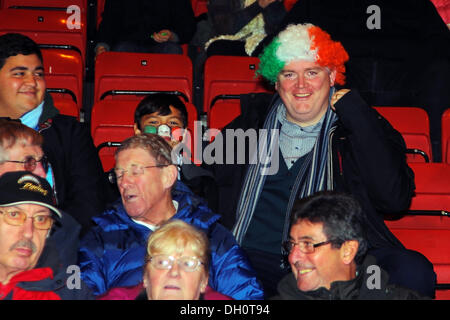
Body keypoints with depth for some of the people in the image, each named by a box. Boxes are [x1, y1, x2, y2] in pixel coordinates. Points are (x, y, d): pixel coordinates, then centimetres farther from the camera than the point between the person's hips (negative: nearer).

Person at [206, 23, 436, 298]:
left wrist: (354, 111, -5)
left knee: (414, 271, -29)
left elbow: (395, 199, -6)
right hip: (255, 258, 2)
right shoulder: (254, 117, 17)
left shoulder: (361, 127, 10)